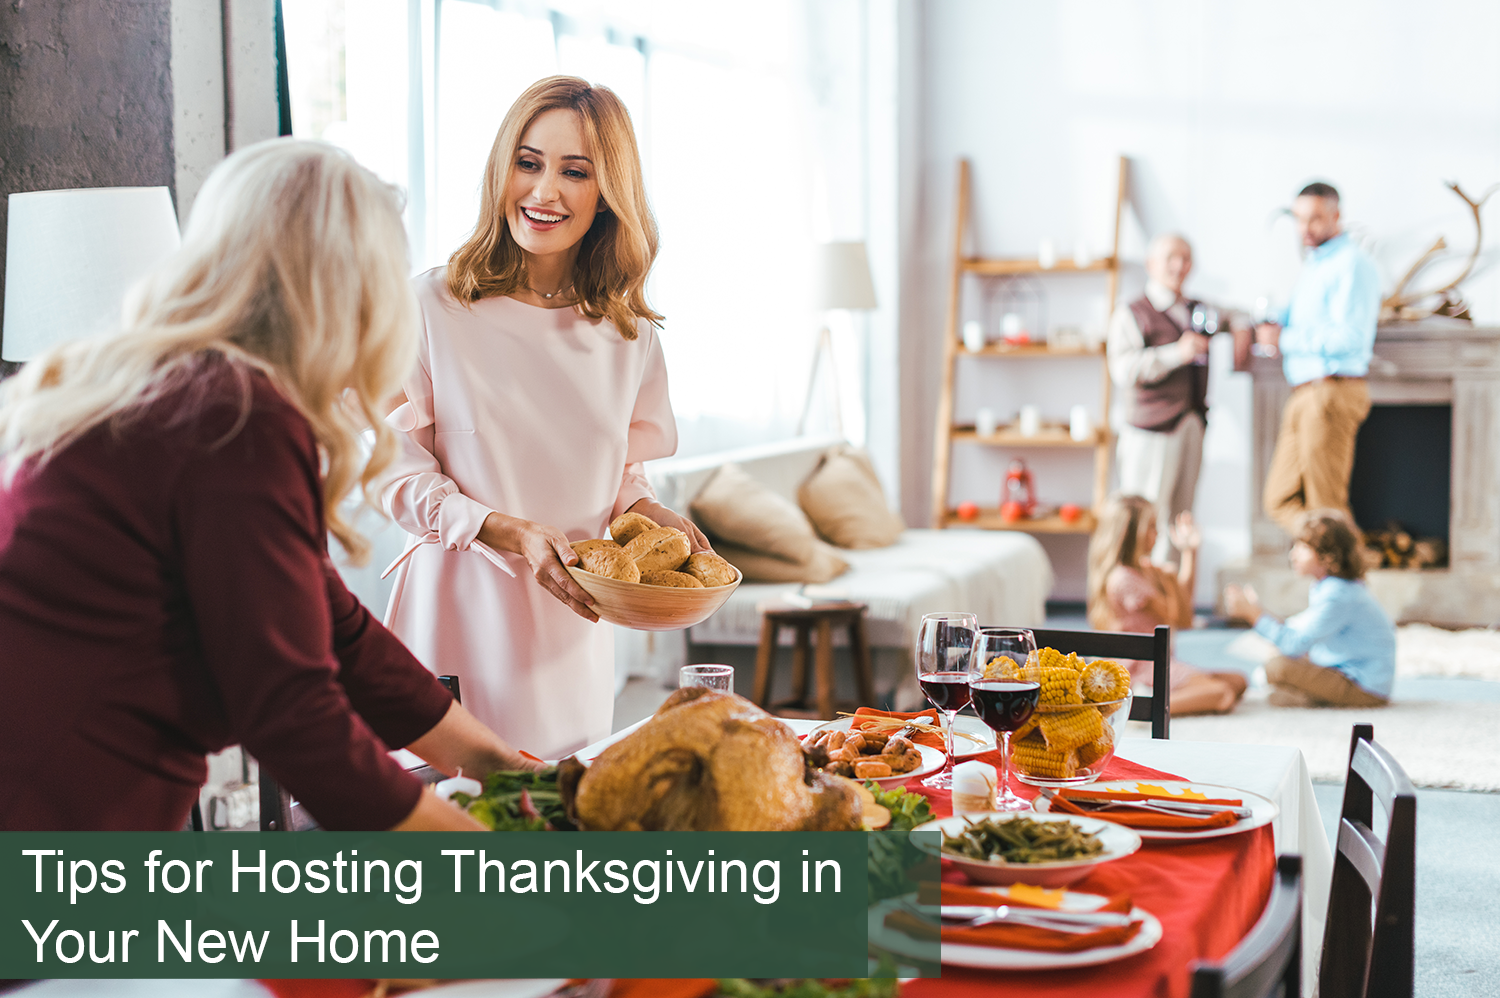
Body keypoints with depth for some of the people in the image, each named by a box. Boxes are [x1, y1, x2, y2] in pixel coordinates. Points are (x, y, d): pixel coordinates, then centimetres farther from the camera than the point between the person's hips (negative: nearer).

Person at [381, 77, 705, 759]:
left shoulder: (628, 332, 4)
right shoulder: (432, 307, -9)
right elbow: (400, 472, -6)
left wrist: (650, 514, -7)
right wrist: (508, 532, -19)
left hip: (572, 629, 4)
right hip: (461, 608, -4)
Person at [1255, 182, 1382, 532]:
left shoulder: (1351, 264, -10)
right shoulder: (1311, 265, 20)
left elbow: (1348, 336, -21)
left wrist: (1285, 338, -15)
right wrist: (1274, 329, 9)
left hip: (1333, 393, -10)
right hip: (1305, 395, 10)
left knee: (1325, 507, -5)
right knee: (1281, 500, 9)